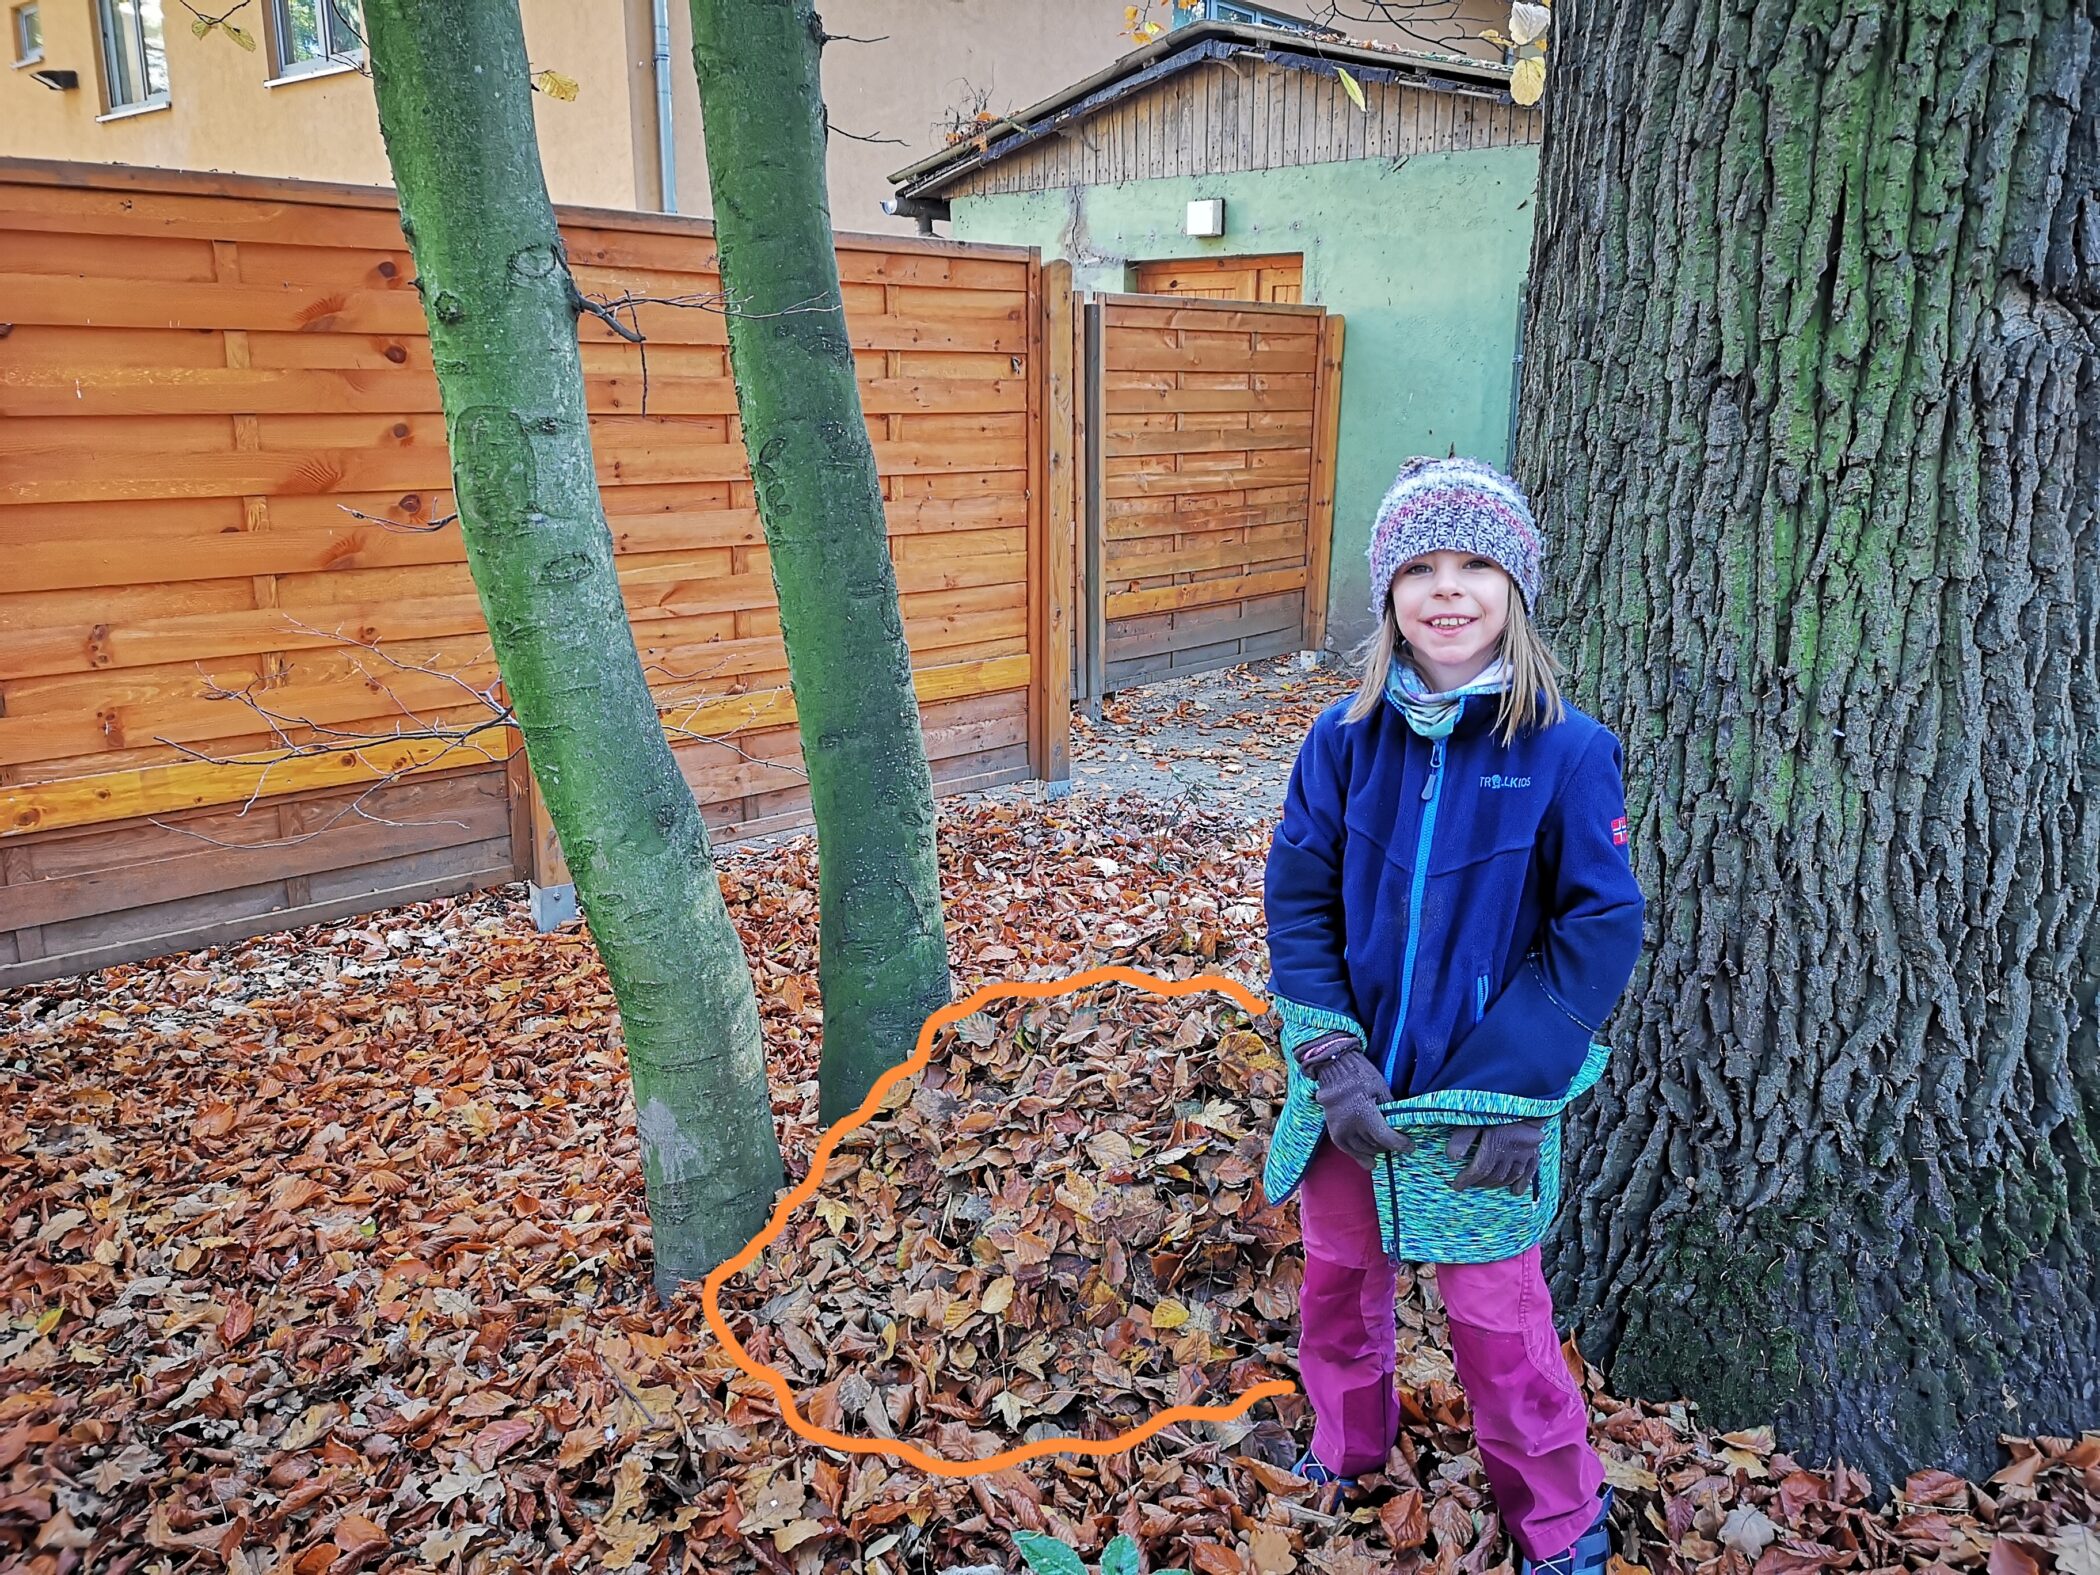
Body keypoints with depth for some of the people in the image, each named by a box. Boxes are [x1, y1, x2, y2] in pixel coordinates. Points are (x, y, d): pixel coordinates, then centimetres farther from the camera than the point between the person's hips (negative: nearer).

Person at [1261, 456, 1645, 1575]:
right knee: (1338, 1281, 21)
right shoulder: (1345, 739, -7)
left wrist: (1518, 1082, -14)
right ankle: (1346, 1451, 49)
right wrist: (1331, 1057, -12)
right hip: (1349, 1091, 3)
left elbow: (1600, 927, -10)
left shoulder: (1565, 750, -14)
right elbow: (1298, 898, -4)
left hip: (1482, 1100, -3)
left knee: (1495, 1315, 9)